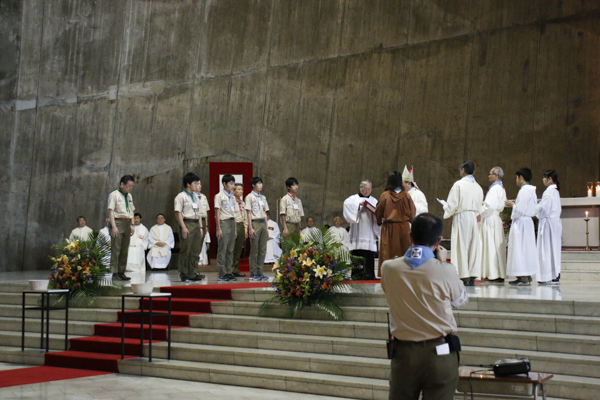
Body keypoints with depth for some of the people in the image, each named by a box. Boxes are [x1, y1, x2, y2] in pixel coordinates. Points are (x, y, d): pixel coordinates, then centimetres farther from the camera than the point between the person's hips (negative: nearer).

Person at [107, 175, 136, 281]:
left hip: (127, 223, 7)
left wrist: (132, 225, 13)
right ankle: (114, 272, -8)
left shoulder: (129, 196, 18)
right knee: (115, 249, -9)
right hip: (118, 222, -7)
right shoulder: (114, 195, -4)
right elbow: (111, 211, -10)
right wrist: (114, 226, -17)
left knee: (125, 250, 7)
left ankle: (121, 272, 12)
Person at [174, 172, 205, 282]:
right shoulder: (181, 196, -4)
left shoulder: (195, 197, 19)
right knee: (185, 251, -5)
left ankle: (193, 273, 10)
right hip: (187, 223, -7)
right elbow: (178, 212, -10)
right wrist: (183, 227, -17)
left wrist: (200, 227, 12)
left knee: (195, 251, 6)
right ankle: (184, 274, 1)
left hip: (196, 224, 7)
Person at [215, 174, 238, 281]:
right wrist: (218, 229, -12)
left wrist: (235, 229, 15)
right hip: (224, 223, -7)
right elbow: (217, 213, -7)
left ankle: (229, 272, 10)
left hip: (232, 223, 7)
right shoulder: (219, 196, -4)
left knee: (230, 249, 6)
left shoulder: (232, 197, 17)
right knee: (222, 249, -6)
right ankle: (222, 274, -4)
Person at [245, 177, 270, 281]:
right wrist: (250, 228, -13)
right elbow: (248, 213, -7)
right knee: (254, 250, -5)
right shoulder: (250, 197, -2)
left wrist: (267, 228, 14)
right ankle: (253, 273, -1)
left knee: (263, 250, 4)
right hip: (255, 223, -6)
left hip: (263, 223, 6)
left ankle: (260, 272, 10)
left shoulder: (263, 197, 18)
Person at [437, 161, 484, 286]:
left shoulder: (458, 185, -9)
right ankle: (473, 277, 6)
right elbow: (479, 206, 11)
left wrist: (444, 204, 9)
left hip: (461, 218, -5)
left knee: (461, 246, -2)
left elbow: (452, 204, -10)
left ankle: (465, 277, -5)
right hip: (474, 218, 5)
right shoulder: (478, 187, 9)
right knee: (474, 245, 6)